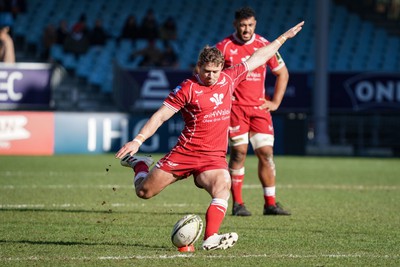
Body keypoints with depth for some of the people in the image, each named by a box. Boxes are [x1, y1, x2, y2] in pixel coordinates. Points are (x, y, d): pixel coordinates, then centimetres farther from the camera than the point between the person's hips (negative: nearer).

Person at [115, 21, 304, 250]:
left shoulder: (229, 79, 6)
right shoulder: (188, 89, -8)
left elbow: (257, 58, 17)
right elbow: (161, 116, -8)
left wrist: (285, 37, 24)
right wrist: (138, 141, -18)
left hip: (215, 158, 2)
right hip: (186, 152, -2)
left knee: (223, 187, -30)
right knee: (144, 192, 2)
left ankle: (211, 238, -36)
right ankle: (138, 163, 35)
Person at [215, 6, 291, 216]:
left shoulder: (264, 46, 3)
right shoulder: (224, 47, -5)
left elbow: (282, 73, 14)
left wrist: (275, 102, 8)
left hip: (259, 107, 3)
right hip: (235, 107, -3)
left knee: (266, 152, -2)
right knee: (239, 152, -8)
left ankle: (270, 204, 5)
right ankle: (237, 204, -2)